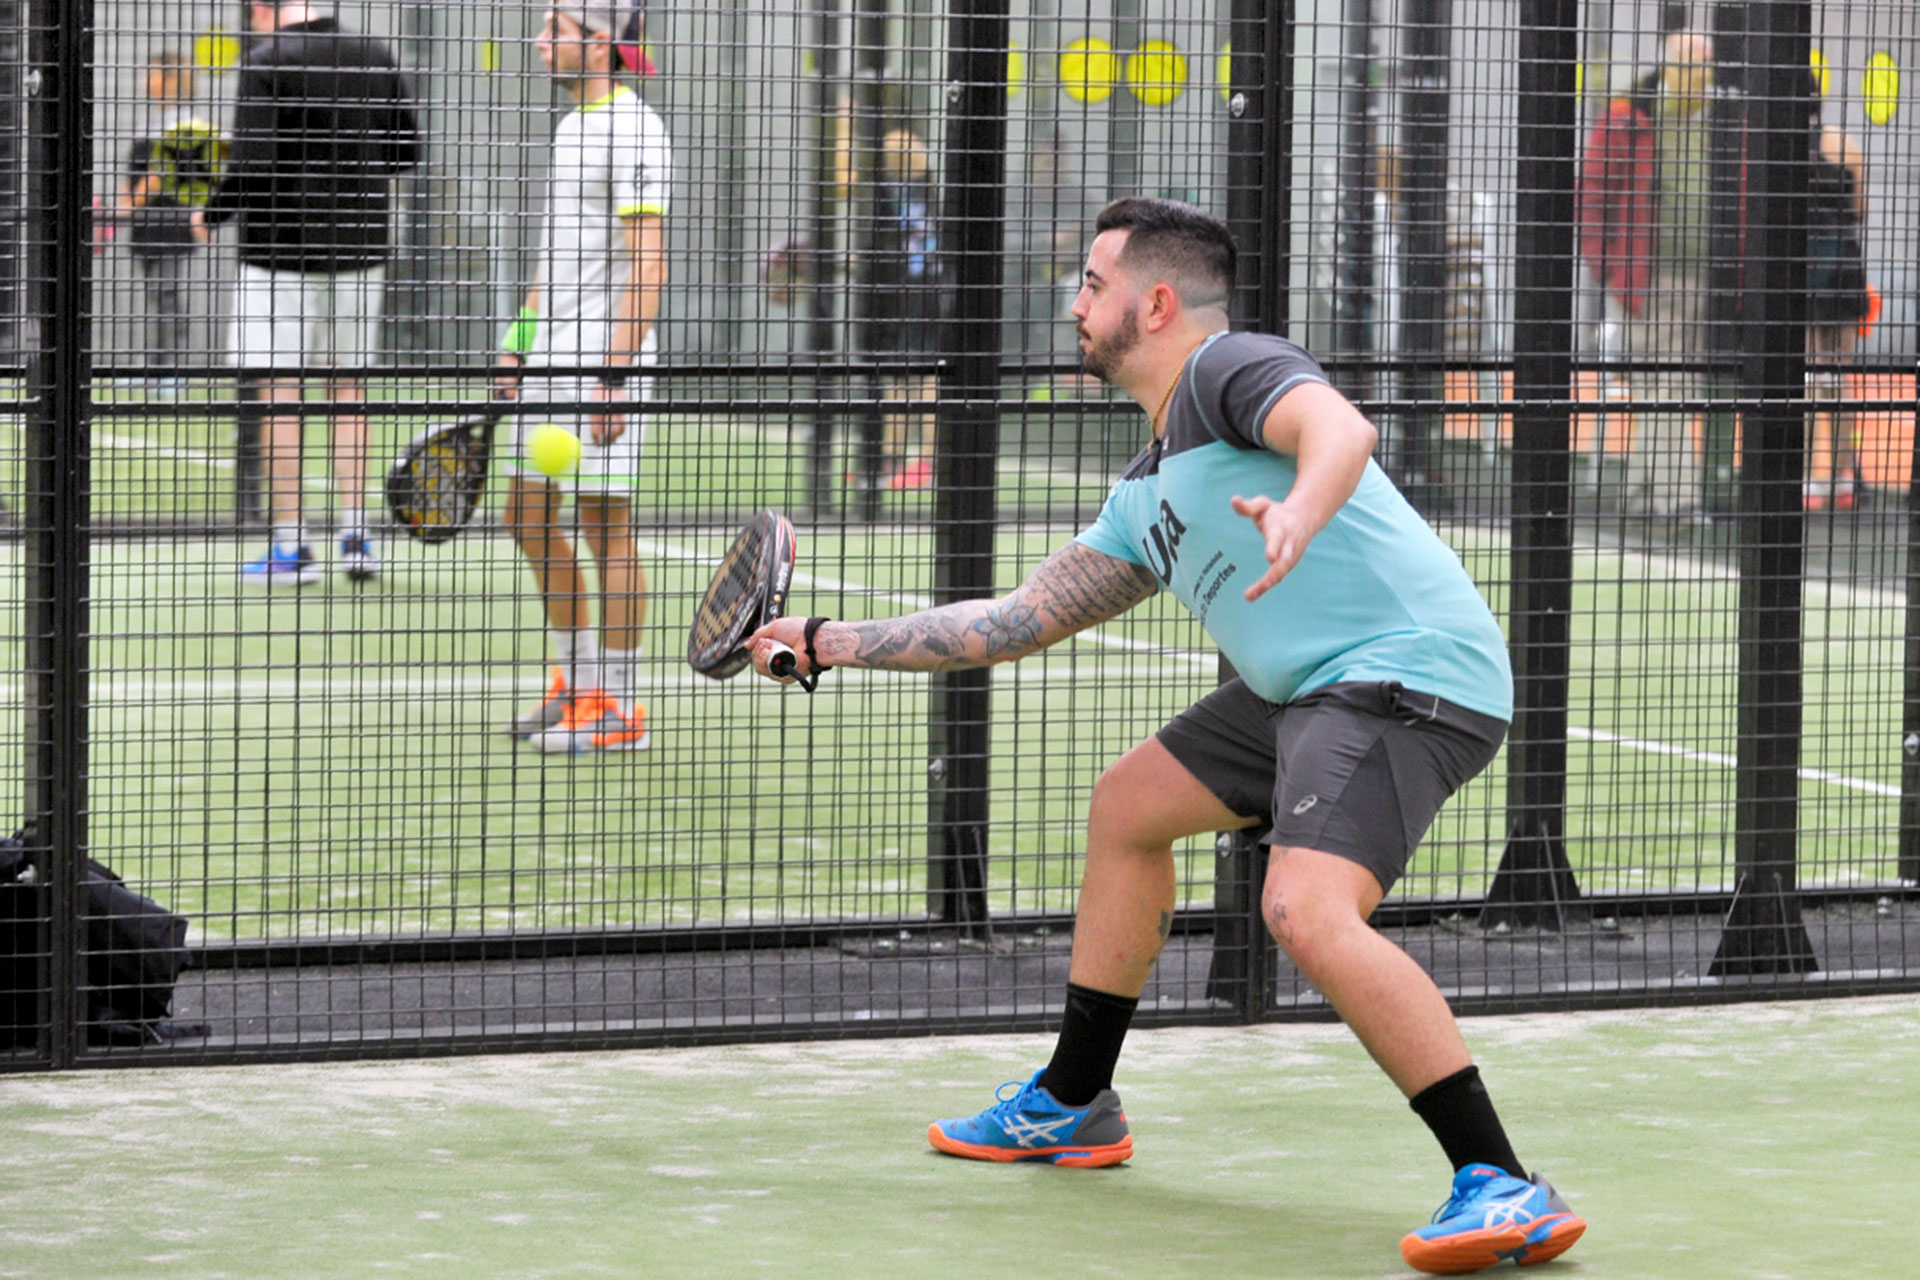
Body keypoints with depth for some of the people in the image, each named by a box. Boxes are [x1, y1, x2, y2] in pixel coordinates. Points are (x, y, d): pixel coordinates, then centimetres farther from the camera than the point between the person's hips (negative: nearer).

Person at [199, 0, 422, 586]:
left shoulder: (267, 61, -11)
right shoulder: (377, 58, 5)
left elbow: (250, 166, -17)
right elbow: (407, 151, 10)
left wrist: (212, 215, -1)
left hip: (283, 247, -5)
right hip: (359, 249, 5)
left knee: (279, 395, 0)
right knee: (349, 388, 13)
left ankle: (290, 547, -1)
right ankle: (356, 534, 9)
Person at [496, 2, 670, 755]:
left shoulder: (633, 131, -13)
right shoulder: (573, 125, 16)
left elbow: (648, 266, -19)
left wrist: (615, 375, -23)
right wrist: (522, 339, 20)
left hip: (606, 357, -10)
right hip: (553, 355, 10)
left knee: (607, 529, -4)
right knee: (529, 515, 12)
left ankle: (619, 707, 2)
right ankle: (577, 683, 22)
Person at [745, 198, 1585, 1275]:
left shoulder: (1230, 369, -8)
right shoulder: (1148, 496, 22)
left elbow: (1341, 428, -30)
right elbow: (1016, 621, 28)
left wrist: (1297, 514, -52)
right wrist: (831, 643, 29)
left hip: (1413, 669, -11)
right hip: (1310, 690, 11)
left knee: (1309, 912, -29)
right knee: (1128, 807, 23)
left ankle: (1505, 1189, -29)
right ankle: (1074, 1104, 37)